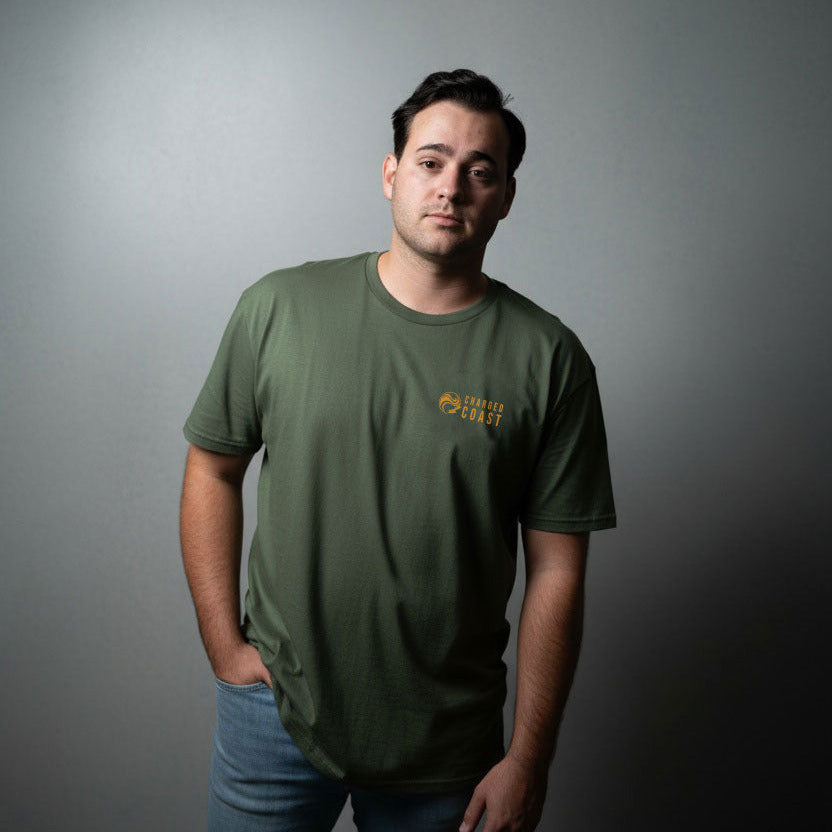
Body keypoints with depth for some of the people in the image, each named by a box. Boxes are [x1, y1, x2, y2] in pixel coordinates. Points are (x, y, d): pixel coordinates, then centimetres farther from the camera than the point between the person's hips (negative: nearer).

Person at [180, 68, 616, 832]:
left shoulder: (550, 359, -9)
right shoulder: (279, 308, -7)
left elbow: (556, 572, -7)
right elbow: (214, 469, 3)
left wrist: (529, 759, -5)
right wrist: (224, 646, -1)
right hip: (276, 708, 1)